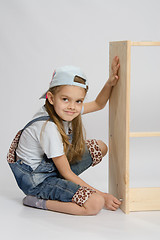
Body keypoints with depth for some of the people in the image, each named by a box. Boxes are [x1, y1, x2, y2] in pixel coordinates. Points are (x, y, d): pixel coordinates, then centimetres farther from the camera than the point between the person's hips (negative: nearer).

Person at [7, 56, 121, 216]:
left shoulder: (62, 111, -7)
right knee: (95, 204, -25)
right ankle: (38, 201, -11)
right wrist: (101, 195, -17)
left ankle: (60, 187, 8)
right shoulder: (48, 128, -30)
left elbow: (98, 104, 12)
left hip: (53, 168, 9)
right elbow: (66, 173, -21)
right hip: (35, 180, -9)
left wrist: (111, 82, -7)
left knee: (100, 147, 10)